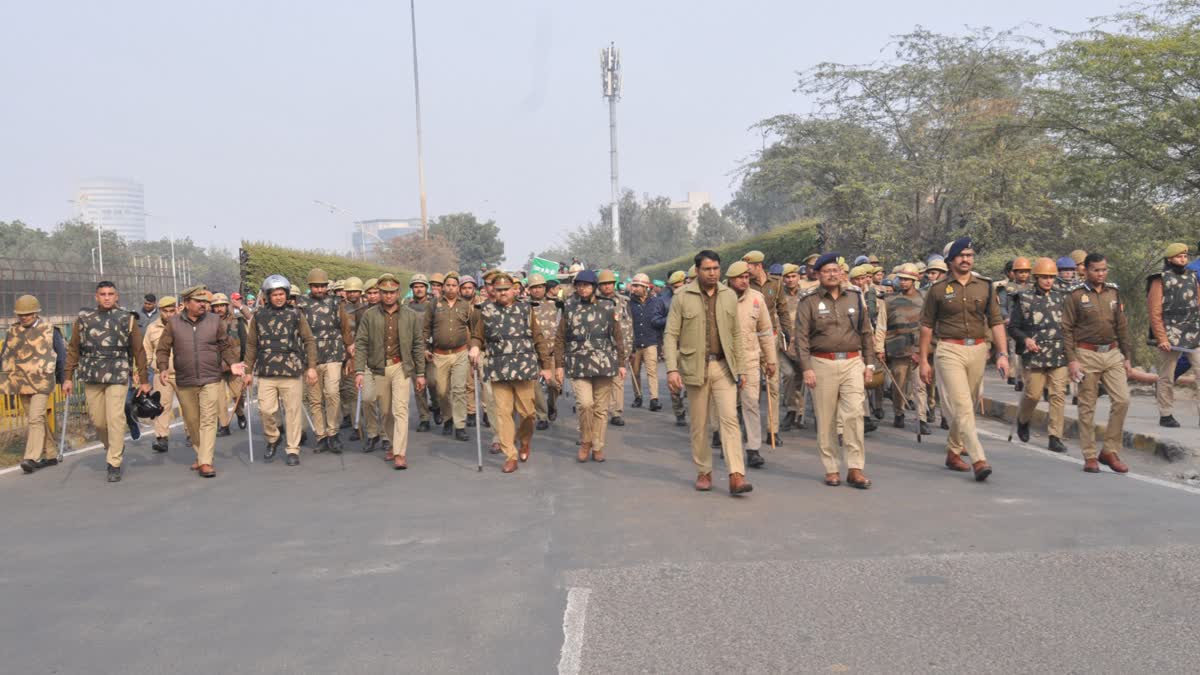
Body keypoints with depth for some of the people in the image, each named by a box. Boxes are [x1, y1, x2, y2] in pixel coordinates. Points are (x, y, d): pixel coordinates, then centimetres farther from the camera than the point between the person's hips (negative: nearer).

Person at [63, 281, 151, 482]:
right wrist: (68, 377, 4)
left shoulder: (128, 319, 4)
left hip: (118, 376, -3)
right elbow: (73, 350, 10)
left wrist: (144, 380, 2)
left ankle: (114, 464, -3)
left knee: (115, 418, -10)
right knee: (97, 420, 7)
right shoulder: (84, 319, 9)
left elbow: (138, 351, 4)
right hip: (91, 376, 3)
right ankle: (113, 448, 33)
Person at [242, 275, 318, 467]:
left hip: (292, 371, -1)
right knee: (266, 410, -3)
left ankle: (293, 450, 13)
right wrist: (248, 371, 11)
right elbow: (251, 345, 12)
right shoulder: (259, 316, 7)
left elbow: (309, 341, 4)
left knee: (293, 411, 1)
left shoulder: (296, 314, 4)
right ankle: (273, 438, 25)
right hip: (266, 373, 1)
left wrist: (311, 367, -3)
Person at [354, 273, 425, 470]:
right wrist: (359, 371, -9)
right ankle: (393, 444, 30)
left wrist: (420, 373, 3)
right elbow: (360, 344, -1)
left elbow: (418, 346, 5)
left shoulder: (411, 316, 2)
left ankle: (400, 454, -11)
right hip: (378, 368, 2)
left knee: (400, 410, -10)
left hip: (401, 367, -1)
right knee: (385, 412, 11)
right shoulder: (369, 315, 2)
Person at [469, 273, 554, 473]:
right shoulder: (486, 311, 7)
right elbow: (477, 336, 13)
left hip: (524, 367, 0)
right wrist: (474, 348, -10)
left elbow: (539, 339, 8)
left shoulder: (525, 309, 7)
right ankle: (510, 456, 5)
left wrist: (546, 365, 6)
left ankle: (524, 441, 34)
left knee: (526, 411, 4)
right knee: (502, 412, -3)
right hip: (498, 370, 0)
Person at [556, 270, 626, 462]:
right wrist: (559, 365, 1)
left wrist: (621, 363, 5)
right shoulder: (569, 309, 5)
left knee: (601, 408, 5)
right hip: (578, 365, -1)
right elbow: (560, 339, 6)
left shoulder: (608, 309, 5)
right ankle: (585, 441, 7)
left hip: (604, 364, 1)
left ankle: (597, 447, 19)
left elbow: (618, 338, 8)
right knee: (585, 403, -16)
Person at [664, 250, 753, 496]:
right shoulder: (682, 296, -2)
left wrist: (740, 369, 10)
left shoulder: (729, 296, 8)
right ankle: (703, 472, 22)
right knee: (699, 424, 7)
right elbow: (670, 335, -4)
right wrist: (672, 369, -13)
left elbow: (736, 334, 12)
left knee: (730, 418, -8)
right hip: (695, 367, -1)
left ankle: (736, 476, -11)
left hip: (723, 366, 2)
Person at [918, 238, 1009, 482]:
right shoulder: (938, 289, 1)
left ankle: (952, 452, 26)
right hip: (950, 350, -4)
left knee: (967, 406, 11)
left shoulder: (985, 286, 8)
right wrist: (924, 360, 1)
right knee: (962, 406, -13)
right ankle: (979, 460, -18)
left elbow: (996, 322, 6)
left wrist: (1002, 354, -4)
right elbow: (927, 326, 4)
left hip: (978, 350, 4)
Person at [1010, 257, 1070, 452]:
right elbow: (1013, 327, 2)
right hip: (1034, 355, -3)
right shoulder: (1024, 298, 1)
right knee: (1033, 394, 0)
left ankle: (1055, 437, 4)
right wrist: (1025, 339, -14)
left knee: (1058, 395, -2)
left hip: (1059, 355, 3)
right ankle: (1022, 420, 30)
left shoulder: (1061, 297, 11)